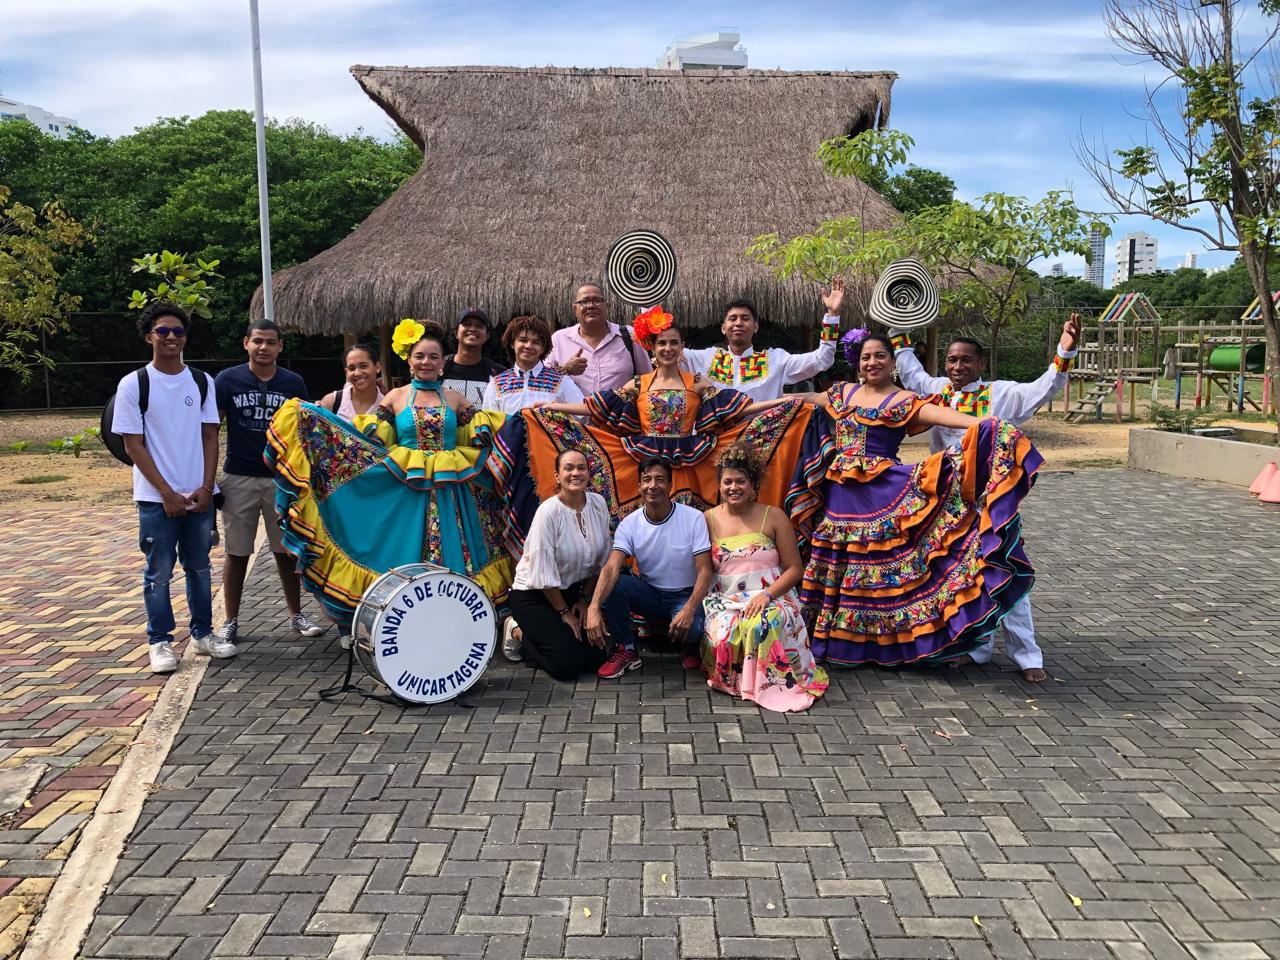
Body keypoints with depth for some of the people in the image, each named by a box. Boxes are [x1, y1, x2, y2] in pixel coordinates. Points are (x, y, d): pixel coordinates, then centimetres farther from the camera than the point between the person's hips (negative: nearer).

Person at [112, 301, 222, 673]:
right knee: (159, 572, 4)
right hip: (156, 498, -3)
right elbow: (133, 445, -5)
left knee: (199, 566, 12)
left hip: (199, 495, 3)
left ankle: (203, 634, 24)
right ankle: (159, 642, 15)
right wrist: (167, 493, -11)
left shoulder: (202, 381, 5)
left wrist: (206, 487, -5)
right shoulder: (134, 384, -4)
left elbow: (210, 437, 6)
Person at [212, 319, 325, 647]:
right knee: (236, 552, 6)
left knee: (287, 549, 9)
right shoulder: (228, 380, -3)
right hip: (239, 478, -1)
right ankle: (230, 621, 17)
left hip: (282, 478, 2)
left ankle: (296, 614, 22)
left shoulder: (293, 383, 3)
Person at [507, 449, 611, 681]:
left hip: (572, 590, 6)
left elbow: (600, 560, 5)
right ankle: (519, 634, 10)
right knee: (569, 665, -14)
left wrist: (584, 599, 4)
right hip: (534, 595, -6)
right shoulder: (549, 511, -23)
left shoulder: (598, 504, -6)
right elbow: (543, 571, -20)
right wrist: (564, 612, -12)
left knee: (595, 658, 0)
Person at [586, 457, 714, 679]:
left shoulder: (693, 518, -15)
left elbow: (704, 571, -18)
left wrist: (689, 609, -35)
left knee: (691, 628, -36)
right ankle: (626, 650, -7)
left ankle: (693, 644, 4)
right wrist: (593, 607, -42)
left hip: (685, 596, -3)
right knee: (609, 584, -26)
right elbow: (611, 568, -24)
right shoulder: (629, 524, -11)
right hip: (650, 593, 3)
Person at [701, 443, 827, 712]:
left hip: (771, 597, -1)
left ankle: (765, 681, -16)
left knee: (761, 626, -37)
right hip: (725, 600, 2)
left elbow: (795, 569, 1)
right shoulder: (709, 519, 8)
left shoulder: (773, 517, 3)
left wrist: (767, 594, -15)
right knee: (722, 636, -32)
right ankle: (734, 677, -3)